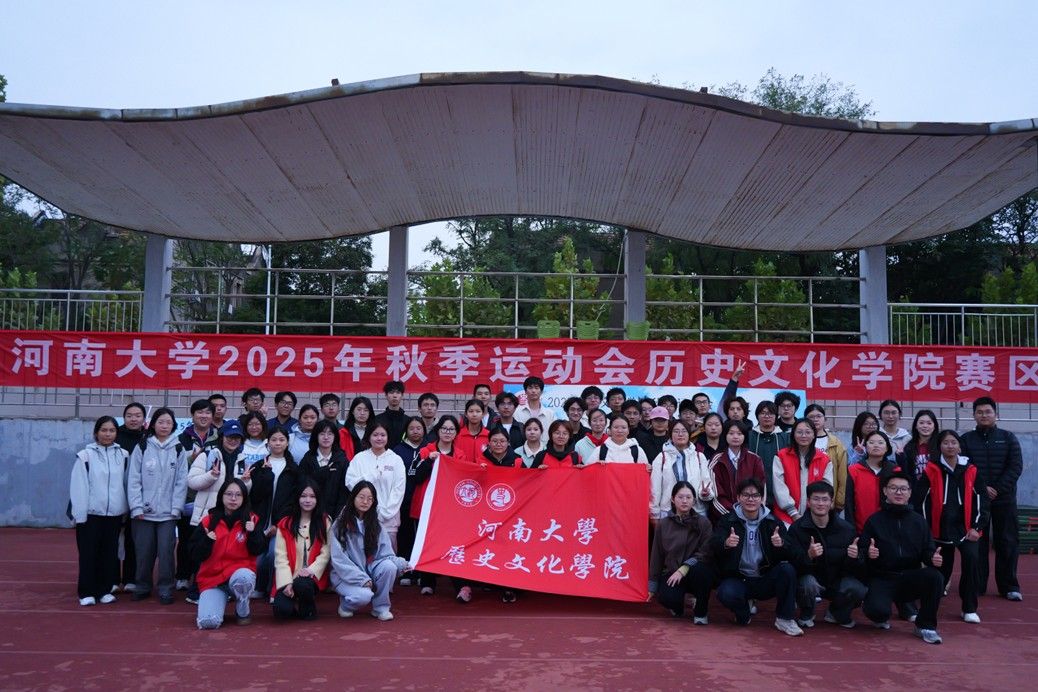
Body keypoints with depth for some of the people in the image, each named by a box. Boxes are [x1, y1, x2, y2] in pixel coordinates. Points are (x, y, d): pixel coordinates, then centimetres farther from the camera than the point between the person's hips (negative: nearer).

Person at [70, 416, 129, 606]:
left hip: (114, 513, 3)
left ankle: (105, 590, 20)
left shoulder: (123, 455, 5)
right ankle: (87, 593, 13)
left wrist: (126, 510, 3)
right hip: (91, 513, -3)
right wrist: (79, 515, -10)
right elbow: (78, 487, -7)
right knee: (89, 554, 4)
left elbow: (127, 483, 7)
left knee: (110, 553, 9)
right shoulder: (85, 455, -5)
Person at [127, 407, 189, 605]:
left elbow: (182, 481, 2)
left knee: (166, 551, -2)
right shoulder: (142, 447, 3)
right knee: (144, 551, 6)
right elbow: (133, 479, 0)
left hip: (168, 512, 0)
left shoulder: (178, 450, 4)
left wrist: (176, 507, -5)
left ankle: (165, 589, 9)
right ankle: (142, 586, 23)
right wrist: (137, 507, -7)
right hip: (144, 511, 0)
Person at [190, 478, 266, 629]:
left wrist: (253, 533, -20)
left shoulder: (251, 520, 1)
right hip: (212, 578, 1)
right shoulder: (208, 521, 2)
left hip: (241, 572, 0)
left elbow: (258, 551, -4)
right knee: (208, 622, -23)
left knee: (243, 577, -39)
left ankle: (243, 611, -6)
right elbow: (195, 556, 0)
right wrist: (207, 541, -19)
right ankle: (221, 600, 14)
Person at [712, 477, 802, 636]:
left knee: (787, 569, -26)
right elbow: (713, 545, -18)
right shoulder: (728, 521, 0)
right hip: (738, 579, -1)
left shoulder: (773, 522, 2)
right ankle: (743, 614, 3)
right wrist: (725, 544, -42)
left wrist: (781, 544, -33)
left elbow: (790, 554, -9)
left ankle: (784, 619, -9)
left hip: (766, 580, 2)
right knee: (726, 593, -33)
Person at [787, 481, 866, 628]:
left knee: (859, 590, -26)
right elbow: (794, 563, -20)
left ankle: (836, 613, 10)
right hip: (810, 577, -2)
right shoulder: (797, 528, -12)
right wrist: (809, 555, -41)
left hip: (838, 580, 2)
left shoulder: (846, 528, -6)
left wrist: (853, 557, -26)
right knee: (808, 583, -35)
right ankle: (806, 615, 1)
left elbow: (852, 567, -2)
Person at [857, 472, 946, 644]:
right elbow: (862, 552, -2)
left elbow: (928, 551, 5)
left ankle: (925, 626, -6)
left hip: (911, 578, 3)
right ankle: (882, 617, 11)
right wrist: (866, 554, -25)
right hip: (882, 579, -2)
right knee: (876, 609, -32)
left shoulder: (918, 520, 8)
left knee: (935, 577, -29)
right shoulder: (875, 520, 2)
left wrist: (933, 558, -17)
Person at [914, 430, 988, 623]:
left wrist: (976, 527, -2)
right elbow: (919, 500, -2)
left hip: (965, 526, 0)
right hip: (940, 528, 0)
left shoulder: (971, 471, 2)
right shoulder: (931, 470, -3)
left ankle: (969, 609, -9)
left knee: (972, 558, -20)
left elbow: (981, 500, 4)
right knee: (942, 566, 7)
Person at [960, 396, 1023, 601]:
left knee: (1007, 542, 2)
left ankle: (1009, 586, 10)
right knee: (976, 542, 2)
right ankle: (976, 585, 9)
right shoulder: (966, 439, 6)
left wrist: (998, 489, -12)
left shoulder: (1008, 438, 6)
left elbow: (1016, 467, -2)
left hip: (1004, 498, 0)